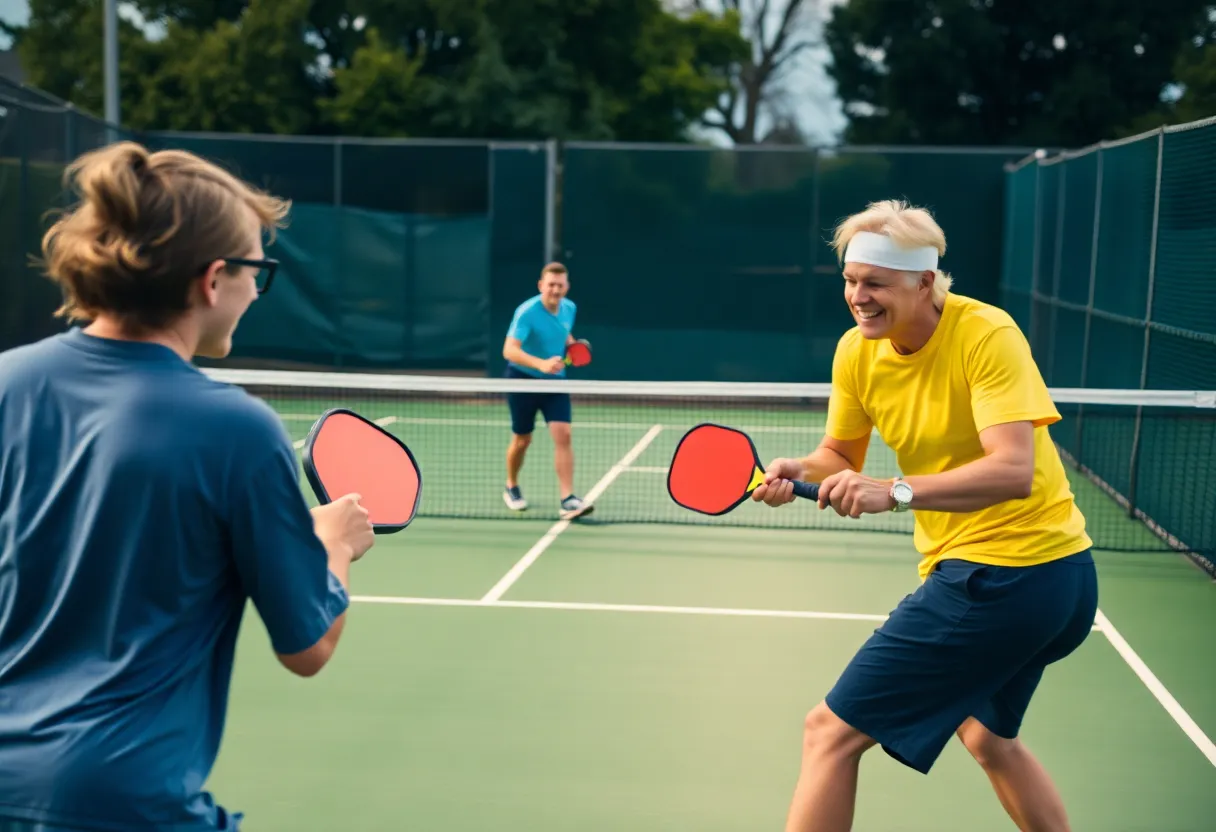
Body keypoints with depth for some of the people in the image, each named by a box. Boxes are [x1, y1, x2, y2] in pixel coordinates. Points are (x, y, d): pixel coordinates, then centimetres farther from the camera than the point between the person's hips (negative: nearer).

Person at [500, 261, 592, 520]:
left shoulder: (570, 308, -2)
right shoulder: (527, 312, -22)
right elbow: (509, 350, -33)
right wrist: (541, 364, -47)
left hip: (555, 381, 4)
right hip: (523, 379, -4)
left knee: (563, 435, -13)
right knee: (522, 440, 9)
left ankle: (567, 500, -14)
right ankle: (511, 488, 36)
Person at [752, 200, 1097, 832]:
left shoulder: (986, 335, -20)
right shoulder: (856, 351, 0)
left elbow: (1014, 470, -30)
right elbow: (841, 456, 10)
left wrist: (895, 491, -41)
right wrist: (799, 472, -12)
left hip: (1006, 574, -9)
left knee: (831, 731, -7)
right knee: (987, 737, 31)